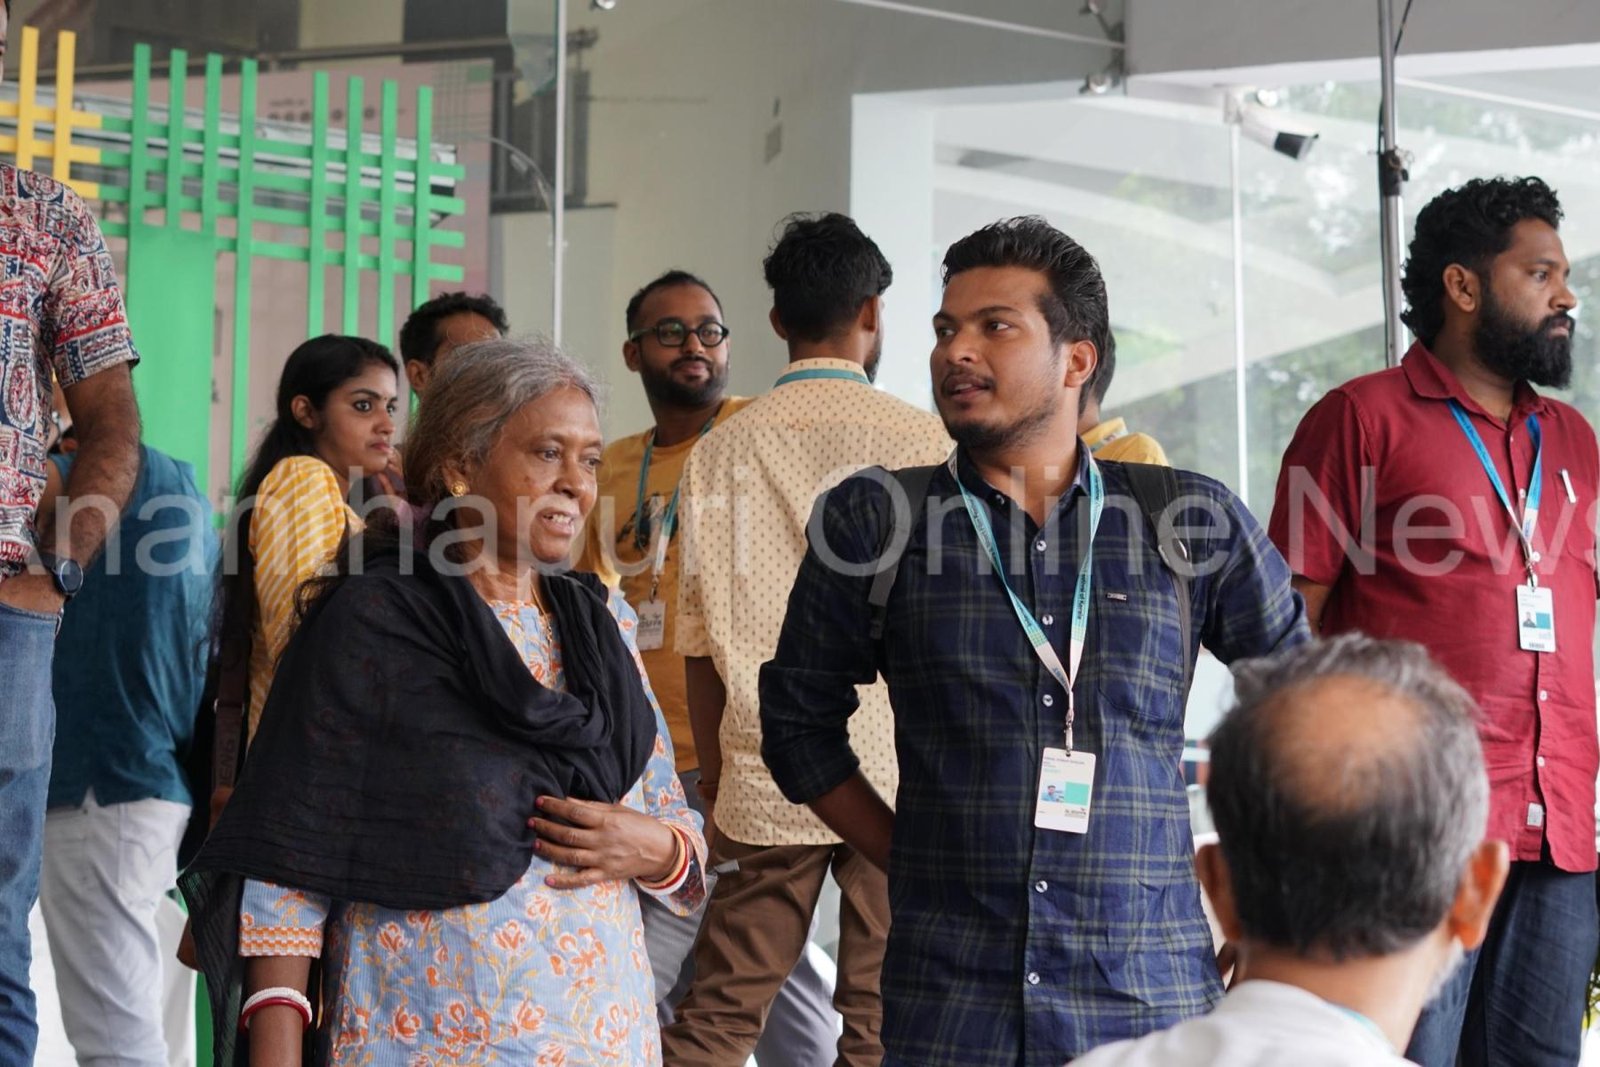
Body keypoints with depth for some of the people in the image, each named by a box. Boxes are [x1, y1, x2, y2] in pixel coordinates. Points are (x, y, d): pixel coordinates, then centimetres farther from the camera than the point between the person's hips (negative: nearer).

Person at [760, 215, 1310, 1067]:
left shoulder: (1192, 521, 3)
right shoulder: (874, 522, 3)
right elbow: (800, 720, 11)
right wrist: (909, 862, 5)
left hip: (1152, 994, 0)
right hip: (946, 997, 0)